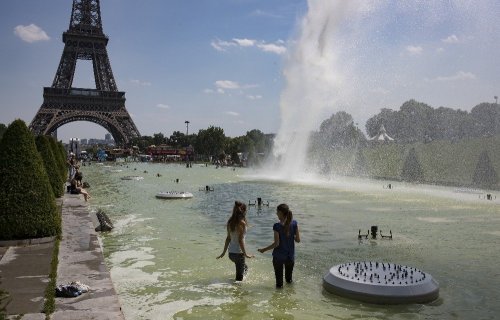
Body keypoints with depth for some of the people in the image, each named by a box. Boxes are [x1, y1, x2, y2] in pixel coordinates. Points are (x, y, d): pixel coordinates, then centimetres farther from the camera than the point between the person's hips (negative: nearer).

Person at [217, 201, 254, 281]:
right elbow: (240, 240, -20)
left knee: (245, 267, 30)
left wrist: (224, 252, 15)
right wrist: (245, 253, -14)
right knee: (239, 278, 3)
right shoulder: (242, 223, -17)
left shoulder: (230, 222, 5)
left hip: (231, 253, 8)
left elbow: (228, 238, 10)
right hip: (238, 253, -8)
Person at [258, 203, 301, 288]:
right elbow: (298, 240, -5)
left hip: (278, 256, -4)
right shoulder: (294, 224, -9)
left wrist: (264, 249, -6)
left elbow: (276, 244, -18)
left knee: (279, 276, 14)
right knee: (289, 277, 23)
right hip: (290, 256, 4)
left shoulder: (277, 226, -19)